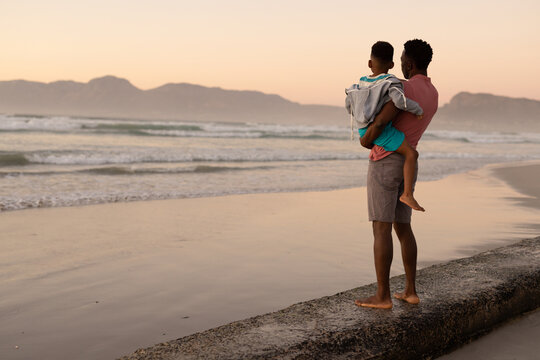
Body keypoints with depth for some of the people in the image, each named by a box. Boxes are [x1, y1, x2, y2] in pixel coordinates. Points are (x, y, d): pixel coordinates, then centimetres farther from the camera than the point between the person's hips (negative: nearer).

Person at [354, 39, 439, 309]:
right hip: (407, 166, 9)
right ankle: (410, 290, 15)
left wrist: (365, 142, -3)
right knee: (402, 227, 14)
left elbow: (378, 125, -24)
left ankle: (382, 296, -5)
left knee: (381, 228, -7)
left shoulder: (406, 88, -17)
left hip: (385, 163, -9)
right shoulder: (433, 94, 13)